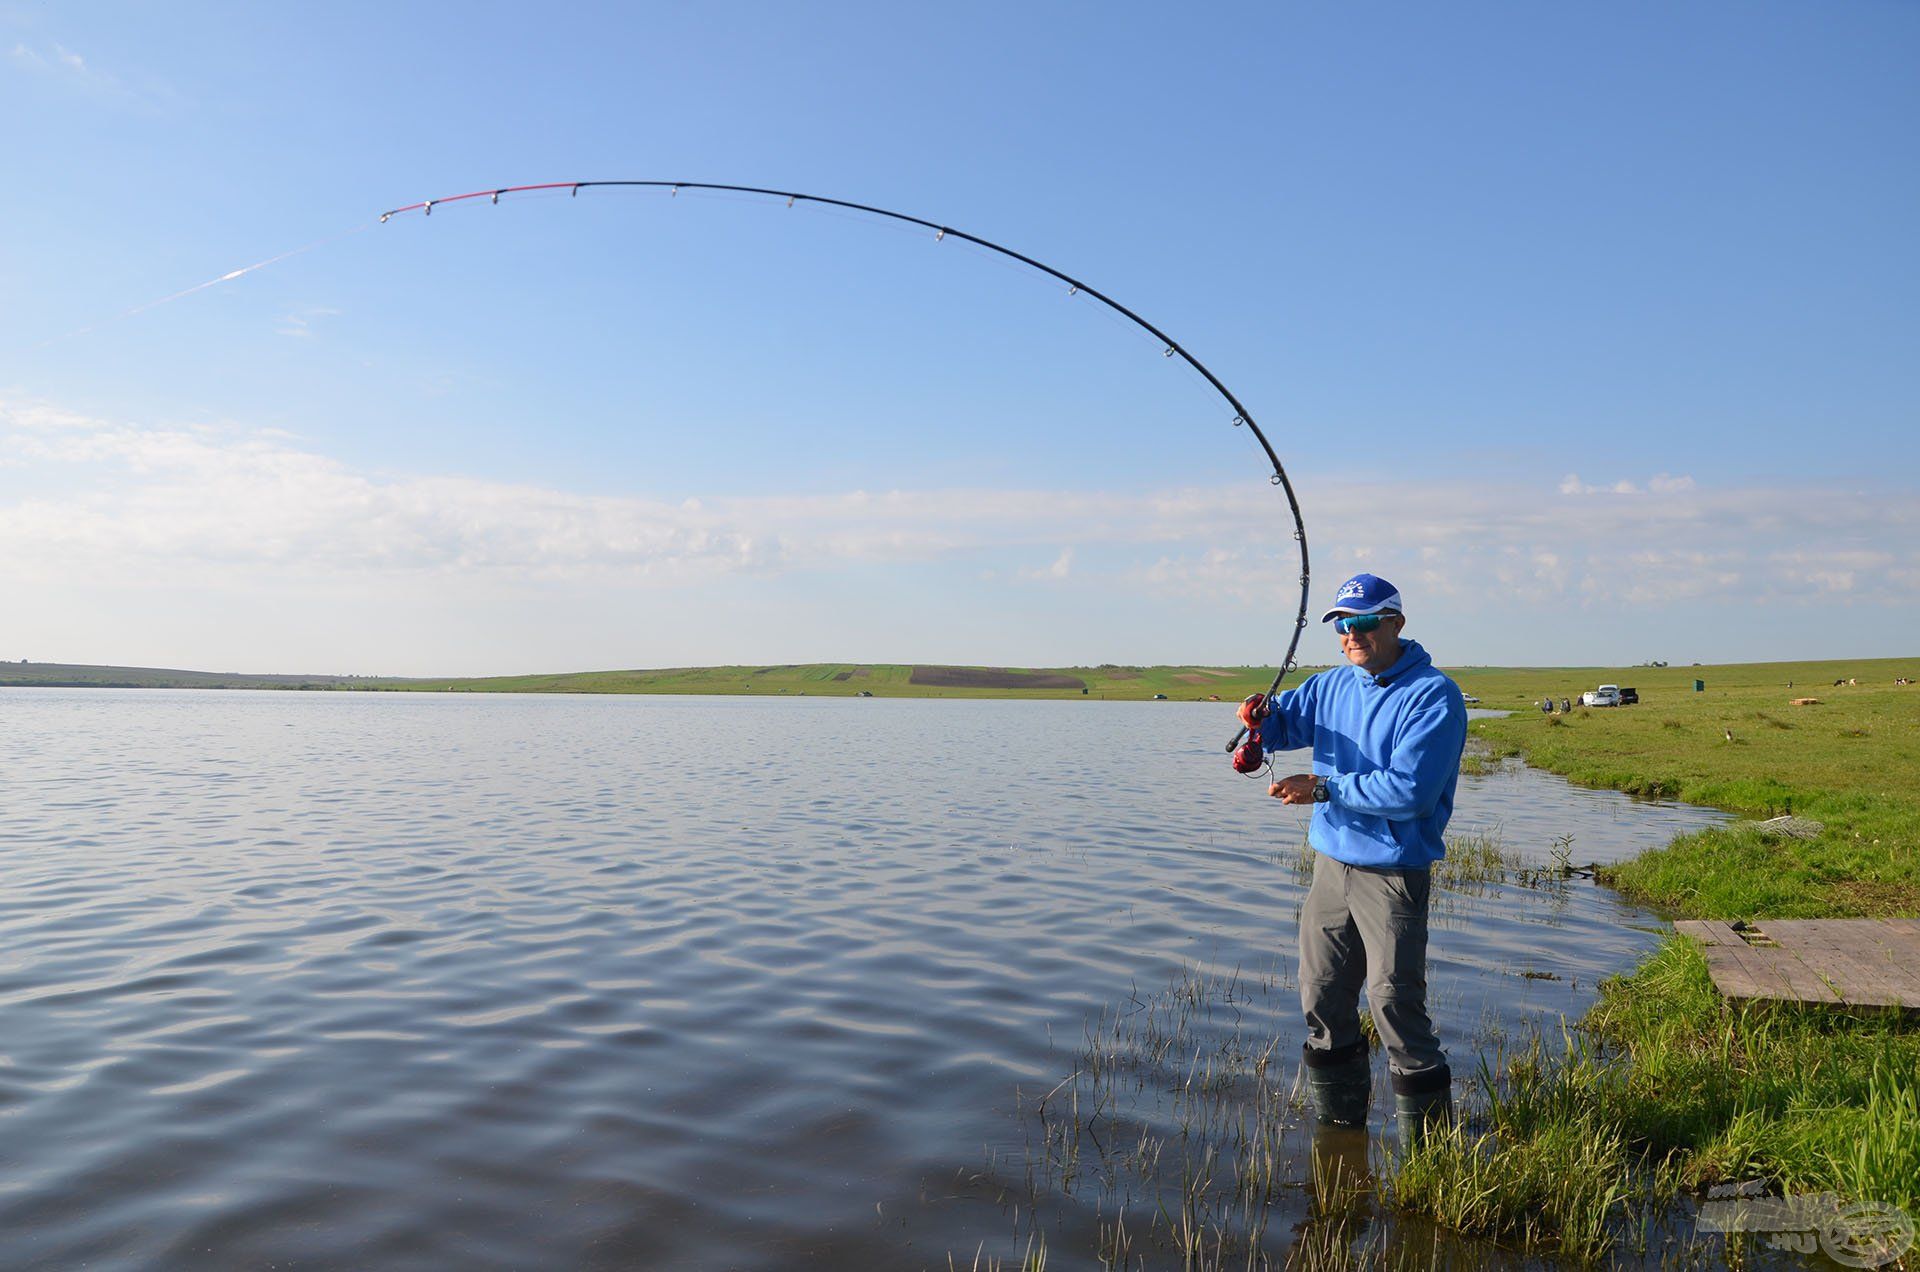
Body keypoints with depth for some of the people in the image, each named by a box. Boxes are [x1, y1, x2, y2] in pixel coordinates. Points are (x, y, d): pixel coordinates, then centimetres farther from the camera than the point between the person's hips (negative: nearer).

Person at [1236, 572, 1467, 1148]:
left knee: (1395, 1003, -6)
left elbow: (1409, 790, -21)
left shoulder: (1433, 695, -12)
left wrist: (1322, 789, -18)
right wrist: (1261, 717, -17)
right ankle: (1338, 1120, 30)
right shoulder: (1332, 686, 10)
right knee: (1321, 996, 13)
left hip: (1393, 873, -7)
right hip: (1330, 863, 7)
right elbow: (1284, 723, 6)